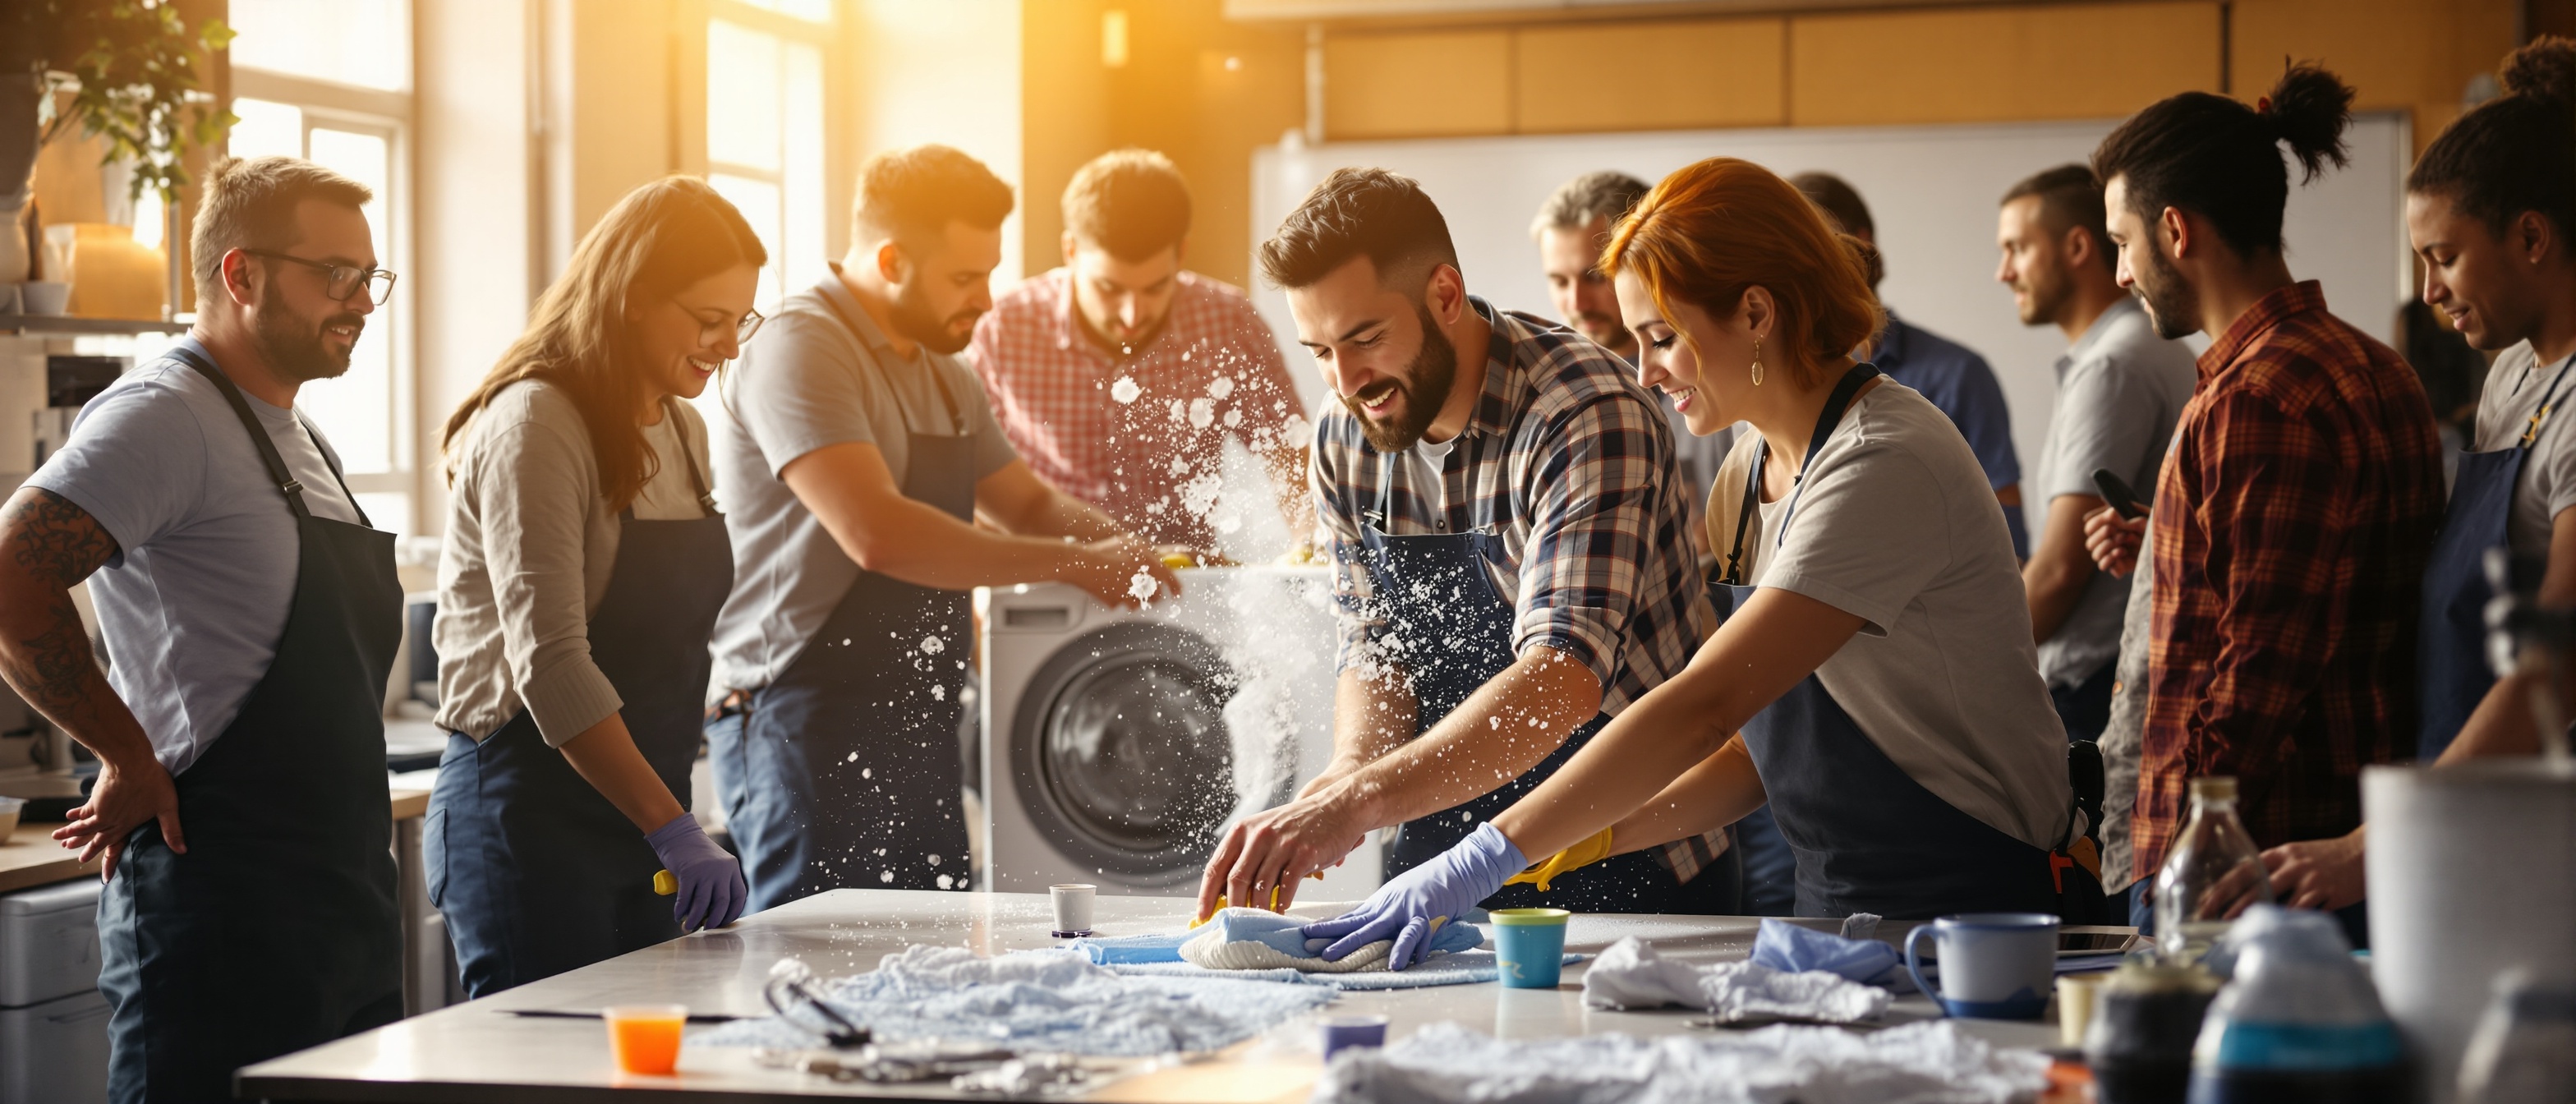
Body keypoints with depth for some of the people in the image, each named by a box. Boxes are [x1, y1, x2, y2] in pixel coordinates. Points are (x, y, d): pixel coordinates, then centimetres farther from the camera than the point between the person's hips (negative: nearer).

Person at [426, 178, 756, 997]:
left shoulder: (682, 432, 13)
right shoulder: (534, 425, -14)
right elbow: (549, 662, -22)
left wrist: (677, 825, 13)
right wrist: (673, 829, -24)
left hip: (640, 823, 8)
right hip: (531, 821, -8)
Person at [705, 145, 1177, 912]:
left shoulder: (941, 373, 17)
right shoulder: (798, 351, -14)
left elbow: (1025, 503, 26)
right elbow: (878, 535, -26)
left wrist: (1123, 550, 3)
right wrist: (1075, 565, -20)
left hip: (916, 727, 9)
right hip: (810, 729, -9)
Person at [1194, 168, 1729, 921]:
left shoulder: (1587, 419, -21)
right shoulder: (1346, 444, 1)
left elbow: (1563, 681, -33)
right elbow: (1373, 651, 8)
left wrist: (1356, 804, -43)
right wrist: (1350, 769, -16)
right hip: (1448, 857, 6)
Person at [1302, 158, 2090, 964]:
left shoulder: (1886, 469, -19)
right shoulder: (1761, 458, 9)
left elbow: (1708, 705, -27)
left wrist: (1486, 859, -28)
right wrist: (1609, 832, -3)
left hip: (1979, 911, -7)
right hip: (1836, 901, 7)